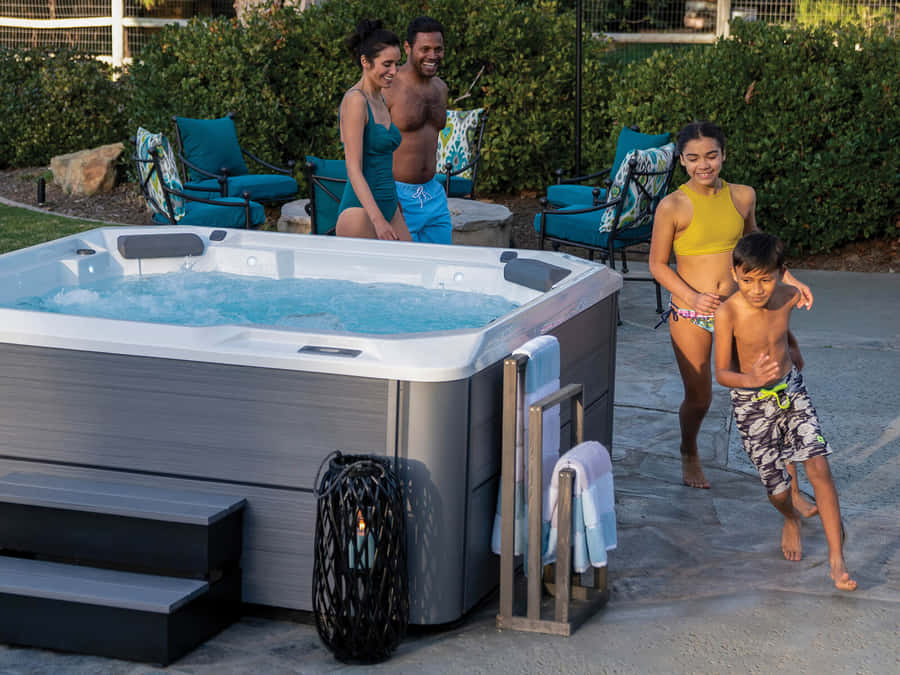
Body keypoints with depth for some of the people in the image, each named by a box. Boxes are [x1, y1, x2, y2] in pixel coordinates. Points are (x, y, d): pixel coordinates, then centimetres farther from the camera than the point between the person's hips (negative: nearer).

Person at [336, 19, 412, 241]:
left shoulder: (380, 100, 15)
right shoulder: (355, 100, -12)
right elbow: (353, 169, -18)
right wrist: (378, 220, -25)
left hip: (388, 207, 9)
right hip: (361, 212, -9)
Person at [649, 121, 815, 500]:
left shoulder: (742, 197, 2)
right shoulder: (673, 206, -10)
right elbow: (658, 264, -3)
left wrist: (788, 280, 13)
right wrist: (692, 297, -18)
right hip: (690, 316, -3)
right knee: (699, 399, 8)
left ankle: (790, 490, -2)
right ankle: (689, 456, 43)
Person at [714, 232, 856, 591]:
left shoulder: (789, 298, -11)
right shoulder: (728, 313, -24)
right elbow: (722, 373, -21)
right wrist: (750, 380, -42)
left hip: (791, 391, 3)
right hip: (752, 403, -3)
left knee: (819, 469, -12)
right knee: (777, 490, 2)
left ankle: (837, 559, -6)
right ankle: (791, 520, 40)